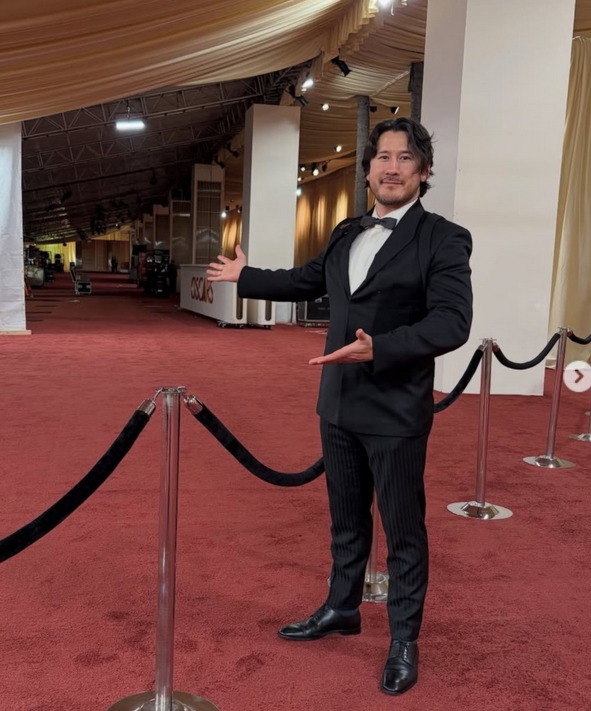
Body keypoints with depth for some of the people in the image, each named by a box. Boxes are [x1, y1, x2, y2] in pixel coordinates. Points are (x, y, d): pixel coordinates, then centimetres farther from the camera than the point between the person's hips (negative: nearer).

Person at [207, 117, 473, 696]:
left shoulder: (443, 239, -11)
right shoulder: (347, 234, 9)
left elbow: (452, 322, -20)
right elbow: (308, 281, 24)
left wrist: (380, 348, -32)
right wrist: (246, 277, 33)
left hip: (396, 412, -6)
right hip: (338, 406, 6)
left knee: (403, 530, 8)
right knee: (346, 519, 21)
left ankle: (404, 641, 26)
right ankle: (341, 609, 41)